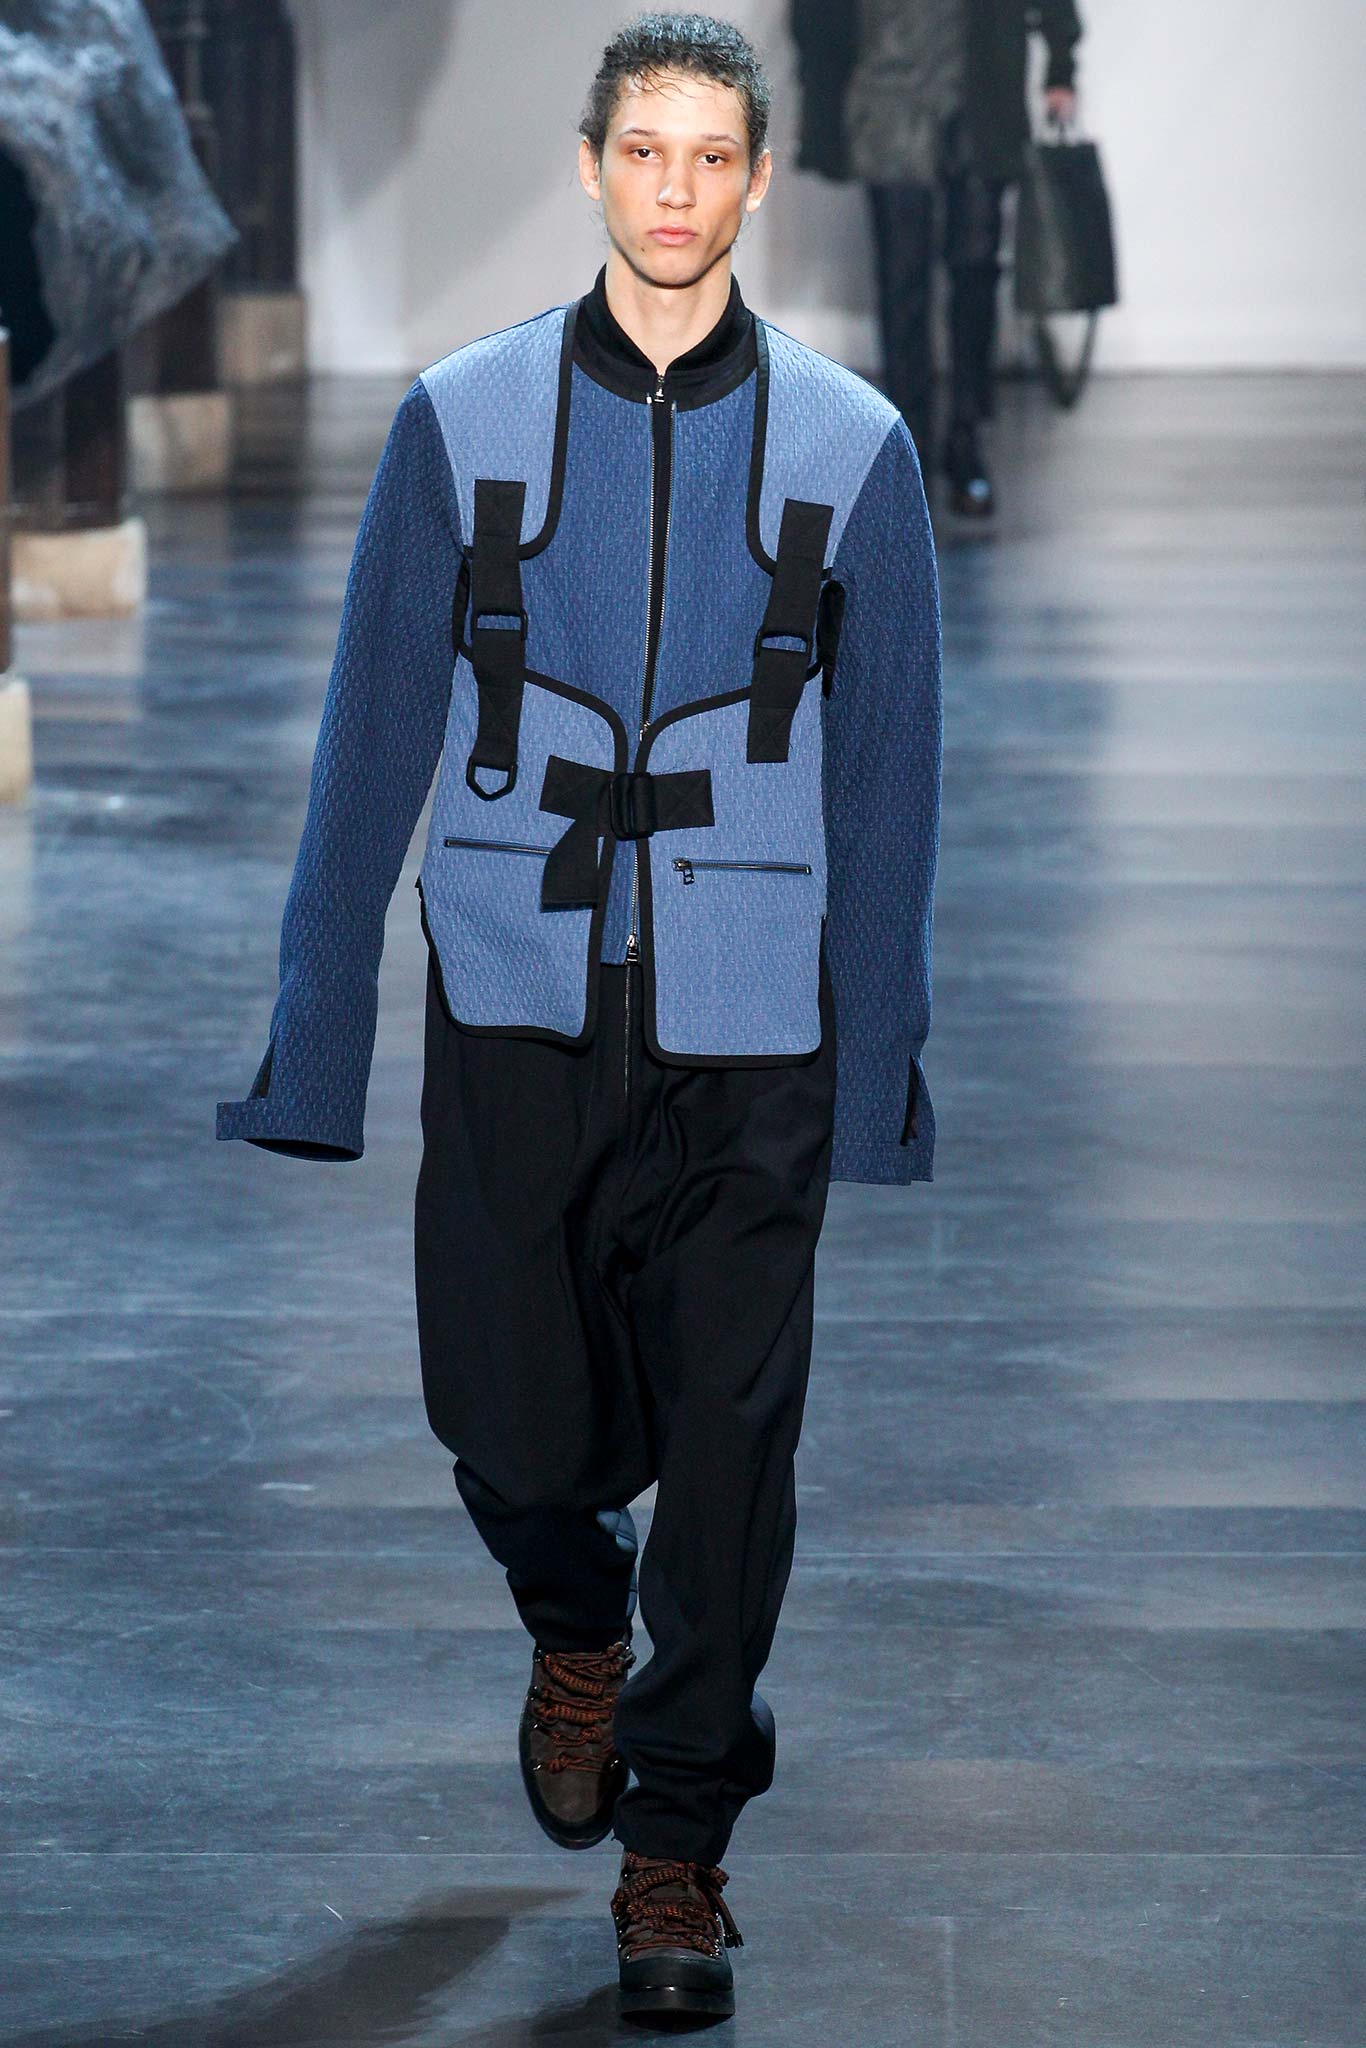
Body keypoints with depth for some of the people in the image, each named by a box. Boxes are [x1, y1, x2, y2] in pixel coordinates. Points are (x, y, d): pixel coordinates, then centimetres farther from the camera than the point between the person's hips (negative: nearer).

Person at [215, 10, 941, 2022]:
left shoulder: (849, 446, 1)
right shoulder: (462, 421, 2)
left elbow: (890, 778, 5)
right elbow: (375, 739, 5)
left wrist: (880, 1064, 2)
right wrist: (317, 1032, 3)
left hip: (749, 1028, 0)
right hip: (516, 1012, 1)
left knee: (726, 1441, -1)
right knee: (515, 1425, 3)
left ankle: (677, 1837, 15)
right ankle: (578, 1639, 38)